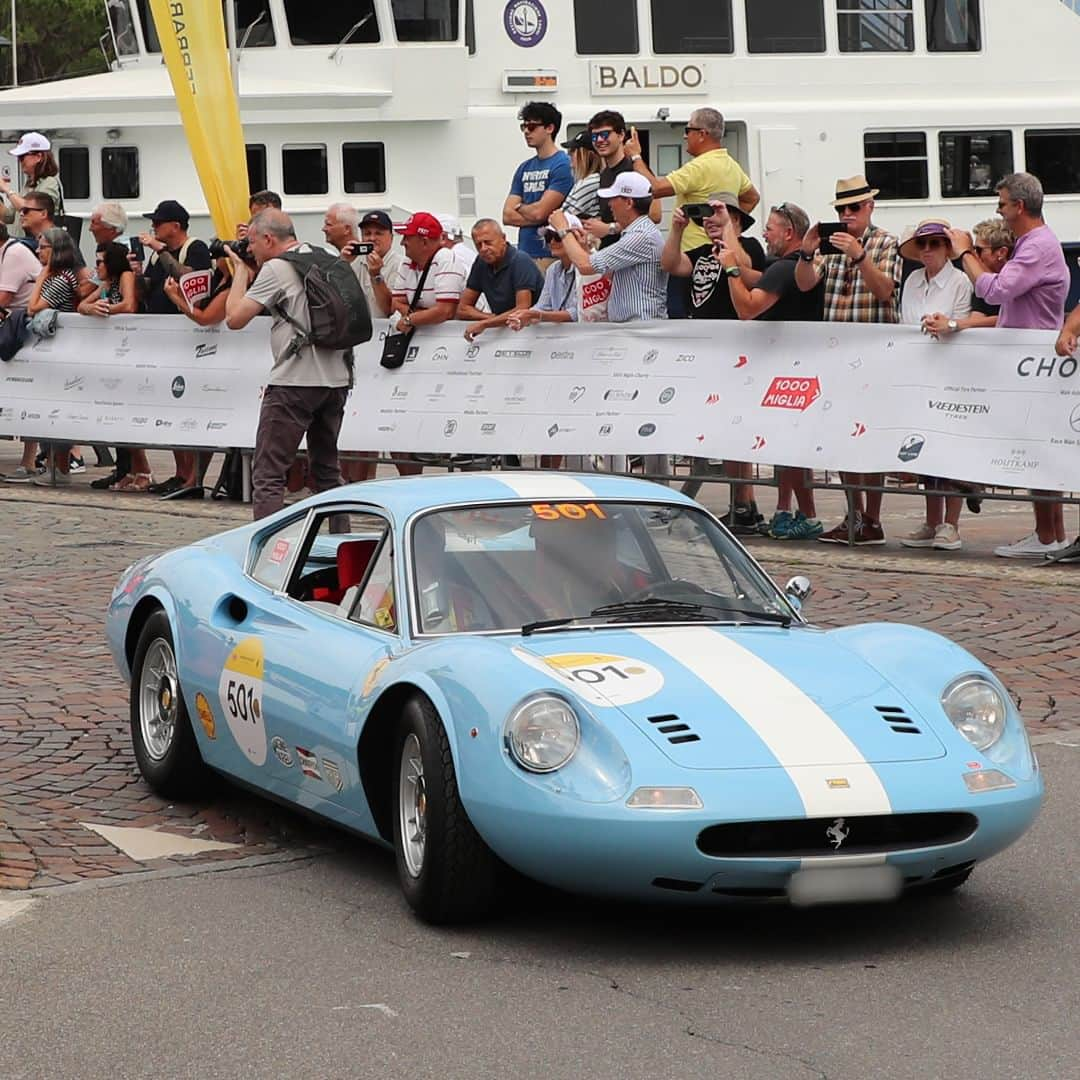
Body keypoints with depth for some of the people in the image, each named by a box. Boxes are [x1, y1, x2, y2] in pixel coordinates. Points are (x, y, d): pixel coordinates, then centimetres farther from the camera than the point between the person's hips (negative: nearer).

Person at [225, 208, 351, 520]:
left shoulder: (276, 269, -9)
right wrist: (249, 270, 19)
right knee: (326, 471, 18)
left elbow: (235, 317, -10)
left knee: (267, 474, -6)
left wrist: (240, 270, 3)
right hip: (336, 380, 8)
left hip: (295, 383, -8)